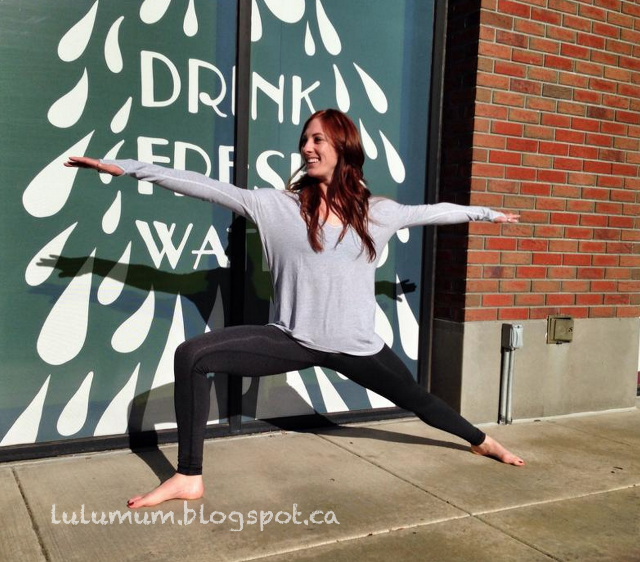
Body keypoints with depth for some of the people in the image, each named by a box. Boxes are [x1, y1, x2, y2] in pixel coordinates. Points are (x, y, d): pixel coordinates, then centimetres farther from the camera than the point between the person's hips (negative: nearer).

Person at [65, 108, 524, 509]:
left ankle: (482, 442, 49)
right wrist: (126, 168, -11)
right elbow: (208, 187, -8)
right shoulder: (279, 204, -3)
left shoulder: (376, 211, 2)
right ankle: (189, 478, -8)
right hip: (294, 340, -1)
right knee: (193, 356, -18)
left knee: (417, 399, 18)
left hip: (357, 345, 1)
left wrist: (487, 213, 25)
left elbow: (432, 212, 16)